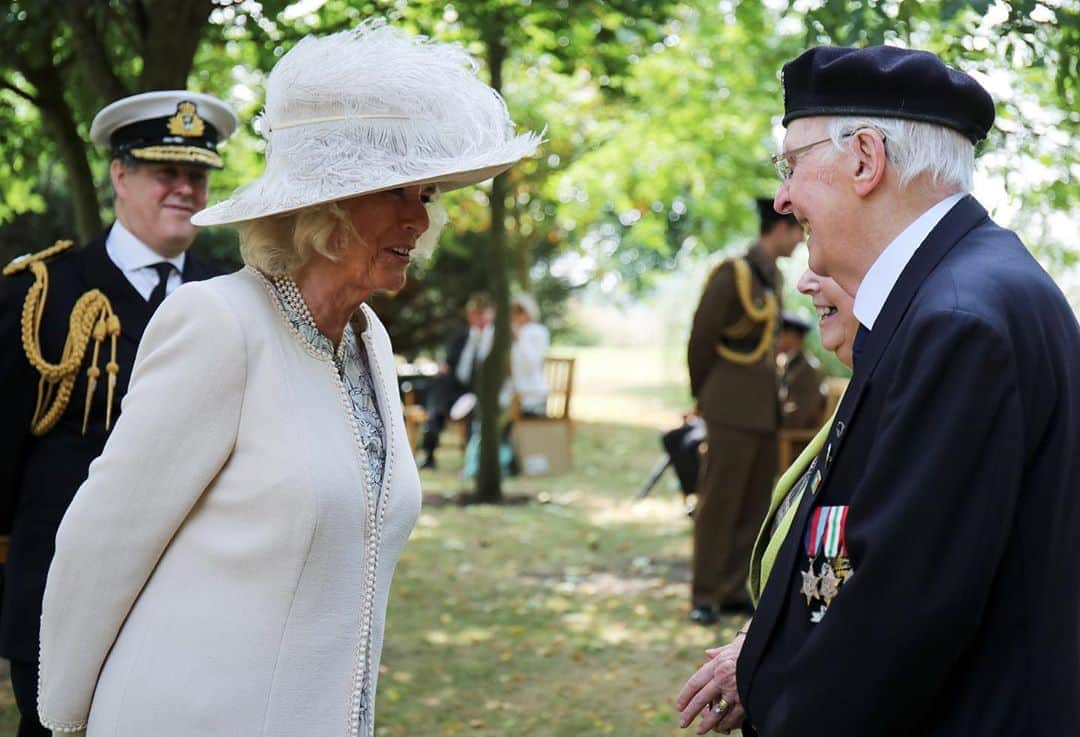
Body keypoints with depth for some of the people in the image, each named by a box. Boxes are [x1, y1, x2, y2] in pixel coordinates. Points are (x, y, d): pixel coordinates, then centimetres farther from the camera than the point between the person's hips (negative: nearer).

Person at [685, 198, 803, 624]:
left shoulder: (773, 277, 13)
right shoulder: (733, 274, -11)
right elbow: (701, 340, -8)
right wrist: (703, 396, 1)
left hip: (764, 409, 8)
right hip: (733, 409, -8)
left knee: (754, 506, 10)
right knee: (718, 503, -3)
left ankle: (733, 590, 18)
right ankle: (704, 596, 3)